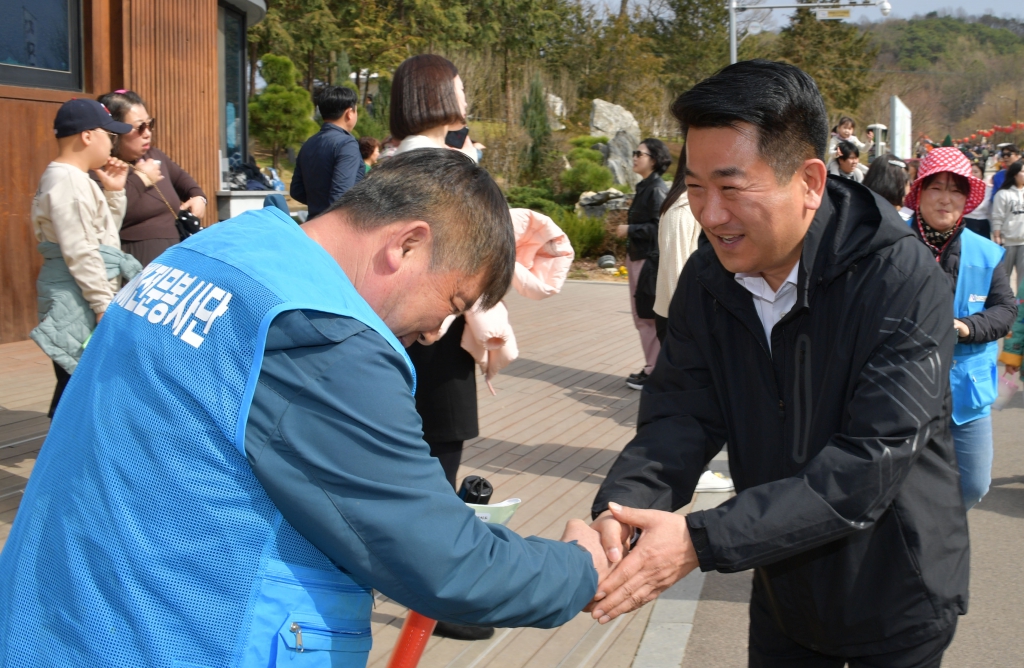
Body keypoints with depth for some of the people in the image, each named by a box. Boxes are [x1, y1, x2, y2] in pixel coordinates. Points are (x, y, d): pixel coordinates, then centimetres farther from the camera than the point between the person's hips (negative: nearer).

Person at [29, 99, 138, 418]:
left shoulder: (75, 179, 16)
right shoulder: (68, 180, -16)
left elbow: (103, 234, 25)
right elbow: (79, 253, -22)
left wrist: (114, 192, 13)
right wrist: (104, 304, -20)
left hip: (87, 300, 11)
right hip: (78, 302, -11)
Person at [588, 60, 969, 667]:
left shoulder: (903, 282, -26)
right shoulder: (708, 280, -7)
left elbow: (870, 466, -31)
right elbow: (680, 413, -10)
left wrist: (702, 540, -37)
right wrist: (621, 505, -32)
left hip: (895, 602, -5)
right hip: (781, 591, 5)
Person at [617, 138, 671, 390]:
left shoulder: (657, 189, -13)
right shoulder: (644, 187, 14)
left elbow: (658, 227, -20)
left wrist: (629, 230, -15)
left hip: (651, 260, -10)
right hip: (638, 258, 10)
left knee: (649, 317, -5)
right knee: (642, 317, 14)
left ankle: (653, 371, 2)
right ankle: (651, 367, 23)